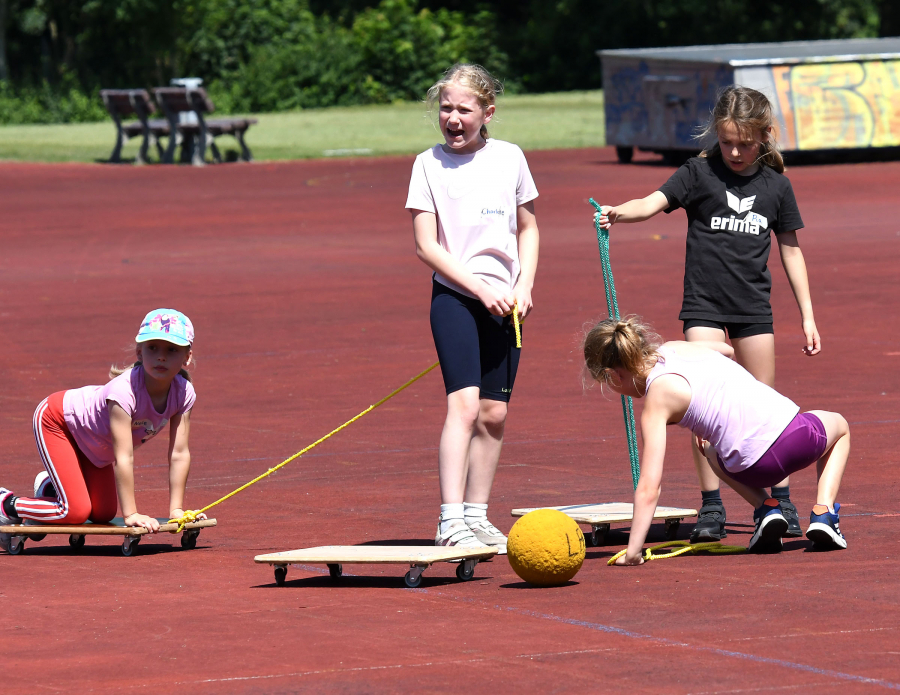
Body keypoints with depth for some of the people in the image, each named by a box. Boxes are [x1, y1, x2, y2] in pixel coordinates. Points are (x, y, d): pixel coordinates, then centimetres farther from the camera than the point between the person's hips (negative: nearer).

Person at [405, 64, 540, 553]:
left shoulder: (509, 159, 5)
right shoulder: (429, 164, -3)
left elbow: (528, 228, 16)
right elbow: (427, 245, -6)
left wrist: (524, 285, 1)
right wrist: (481, 288, -14)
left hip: (504, 303, 4)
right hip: (454, 297, -4)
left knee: (494, 412, 6)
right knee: (464, 402, -18)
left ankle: (477, 516, 16)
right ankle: (451, 521, -23)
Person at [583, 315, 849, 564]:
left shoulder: (657, 401, -7)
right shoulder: (676, 348, 11)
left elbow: (648, 489, -14)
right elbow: (727, 349, 36)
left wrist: (632, 551, -13)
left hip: (759, 466, -4)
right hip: (796, 429, 4)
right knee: (839, 425, 40)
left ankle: (765, 509, 11)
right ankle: (824, 510, 18)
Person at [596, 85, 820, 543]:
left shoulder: (775, 185, 4)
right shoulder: (700, 173, -3)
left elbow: (790, 250, 12)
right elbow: (654, 203, -16)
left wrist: (807, 316, 12)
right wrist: (619, 212, -38)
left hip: (754, 307, 2)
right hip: (704, 304, -2)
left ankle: (781, 502, 19)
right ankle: (711, 508, -2)